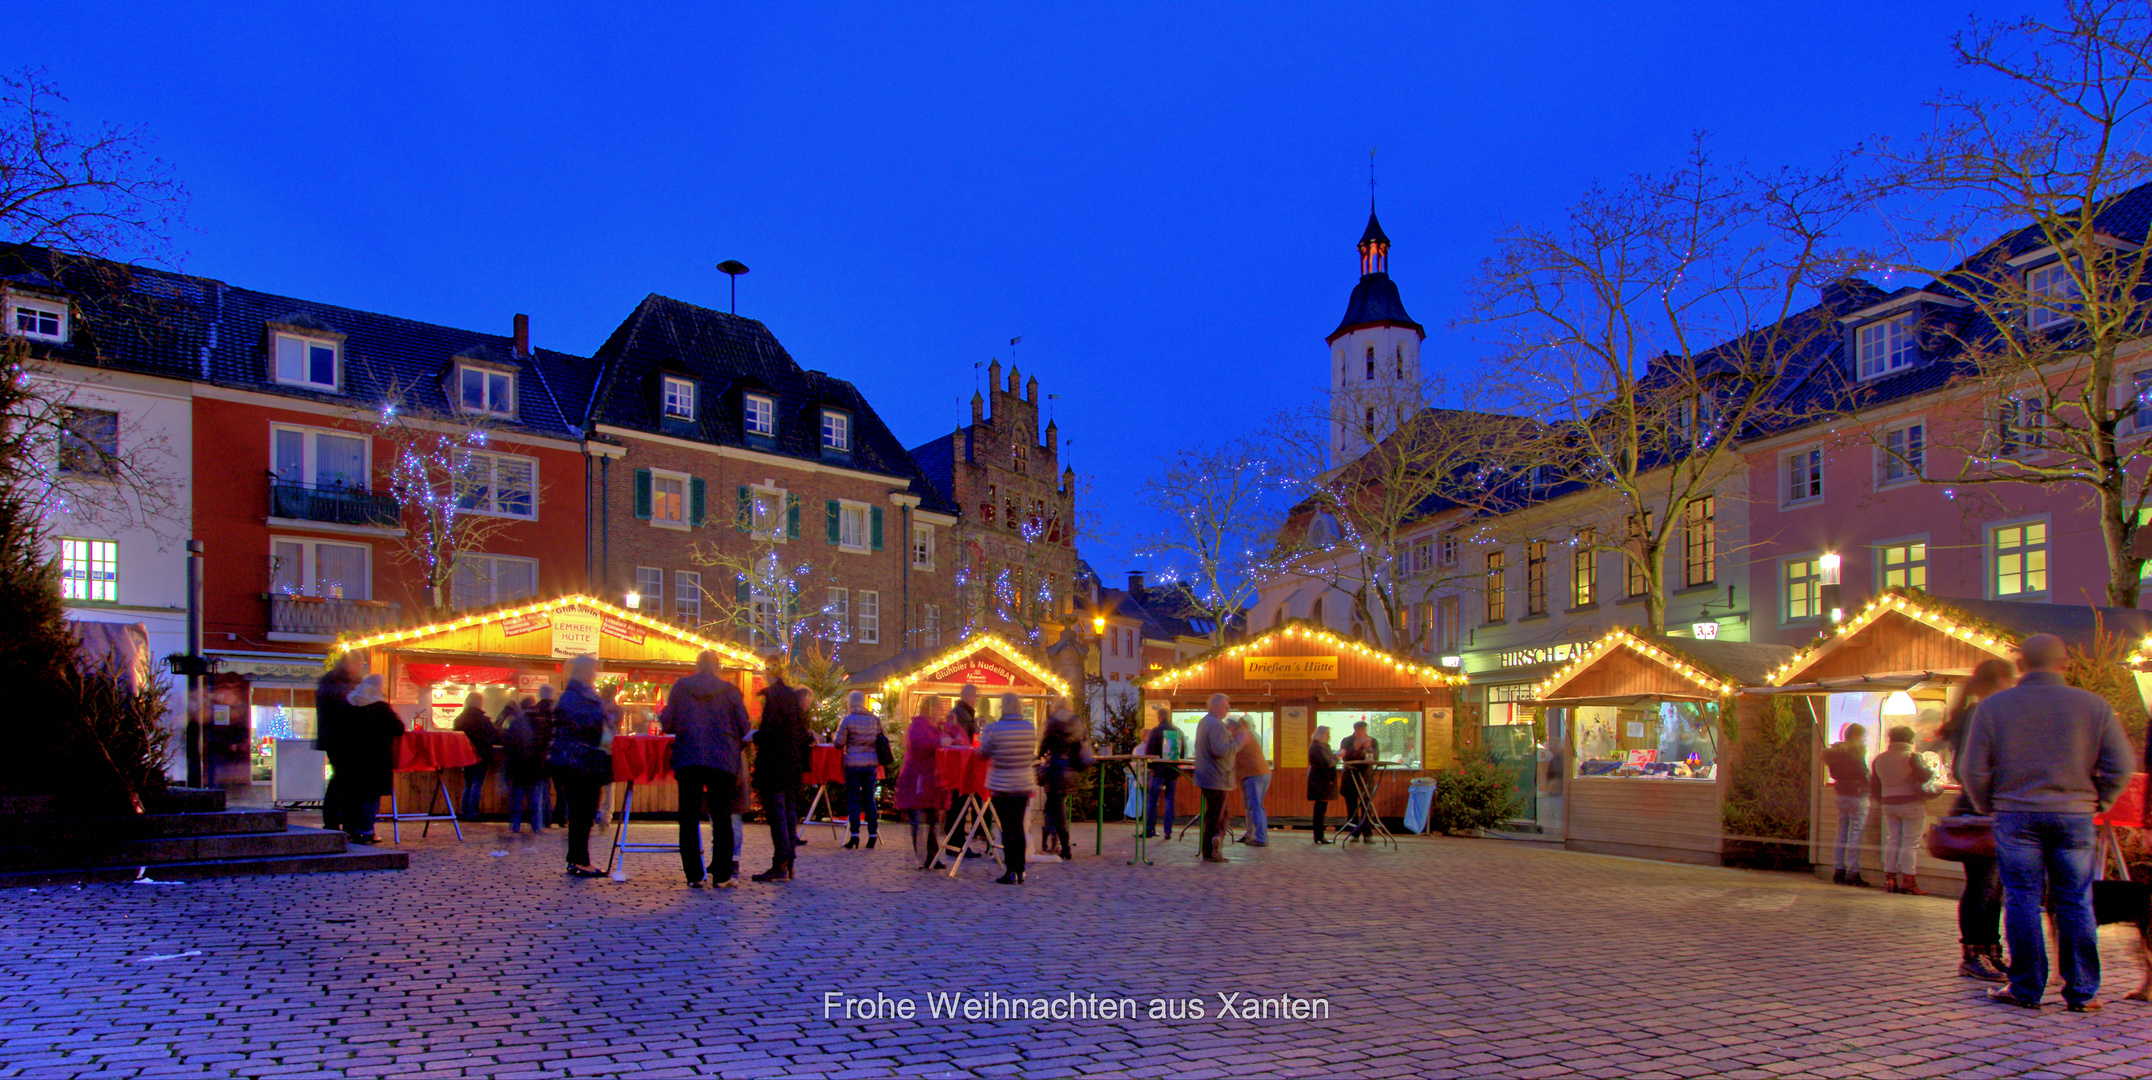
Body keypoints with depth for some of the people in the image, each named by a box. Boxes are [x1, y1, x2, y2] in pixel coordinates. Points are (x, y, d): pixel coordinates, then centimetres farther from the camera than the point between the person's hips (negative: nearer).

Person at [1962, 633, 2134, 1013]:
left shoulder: (1992, 706, -2)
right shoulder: (2094, 705, 2)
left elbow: (1974, 770, -4)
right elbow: (2120, 765, -2)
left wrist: (1990, 807, 10)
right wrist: (2098, 803, 11)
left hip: (2016, 814, -1)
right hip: (2075, 816, 1)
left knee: (2022, 901, 3)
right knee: (2075, 903, 8)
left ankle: (2026, 989, 6)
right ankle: (2082, 992, 12)